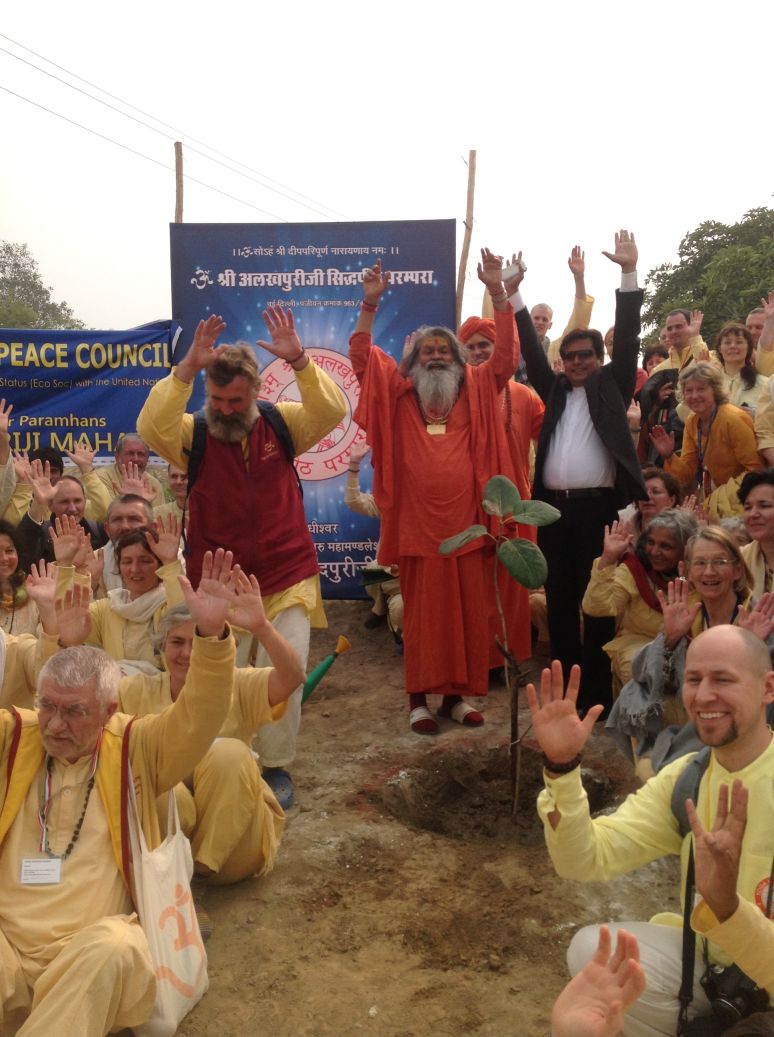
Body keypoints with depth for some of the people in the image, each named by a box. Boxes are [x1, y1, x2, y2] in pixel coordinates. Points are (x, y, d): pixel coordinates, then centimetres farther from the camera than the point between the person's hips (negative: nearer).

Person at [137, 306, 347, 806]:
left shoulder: (281, 424, 0)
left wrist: (300, 361, -28)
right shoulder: (192, 434, -3)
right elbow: (151, 425, -22)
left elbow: (333, 411, -14)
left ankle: (277, 766, 19)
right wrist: (186, 370, -31)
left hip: (287, 578, 0)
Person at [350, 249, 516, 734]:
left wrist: (498, 293, -7)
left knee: (468, 613, 6)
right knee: (422, 614, 4)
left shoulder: (476, 394, 10)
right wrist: (371, 301, -9)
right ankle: (420, 698, 13)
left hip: (467, 525, 2)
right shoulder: (399, 394, 8)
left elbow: (505, 356, 1)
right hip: (417, 526, -1)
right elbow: (362, 356, 2)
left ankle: (457, 694, 18)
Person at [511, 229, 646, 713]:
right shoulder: (555, 389, 18)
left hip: (599, 507, -3)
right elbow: (531, 349, 14)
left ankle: (598, 689, 9)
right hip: (554, 507, 4)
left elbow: (627, 336, 2)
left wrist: (629, 273, -6)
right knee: (559, 599, 8)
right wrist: (513, 292, 7)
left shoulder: (612, 384, 10)